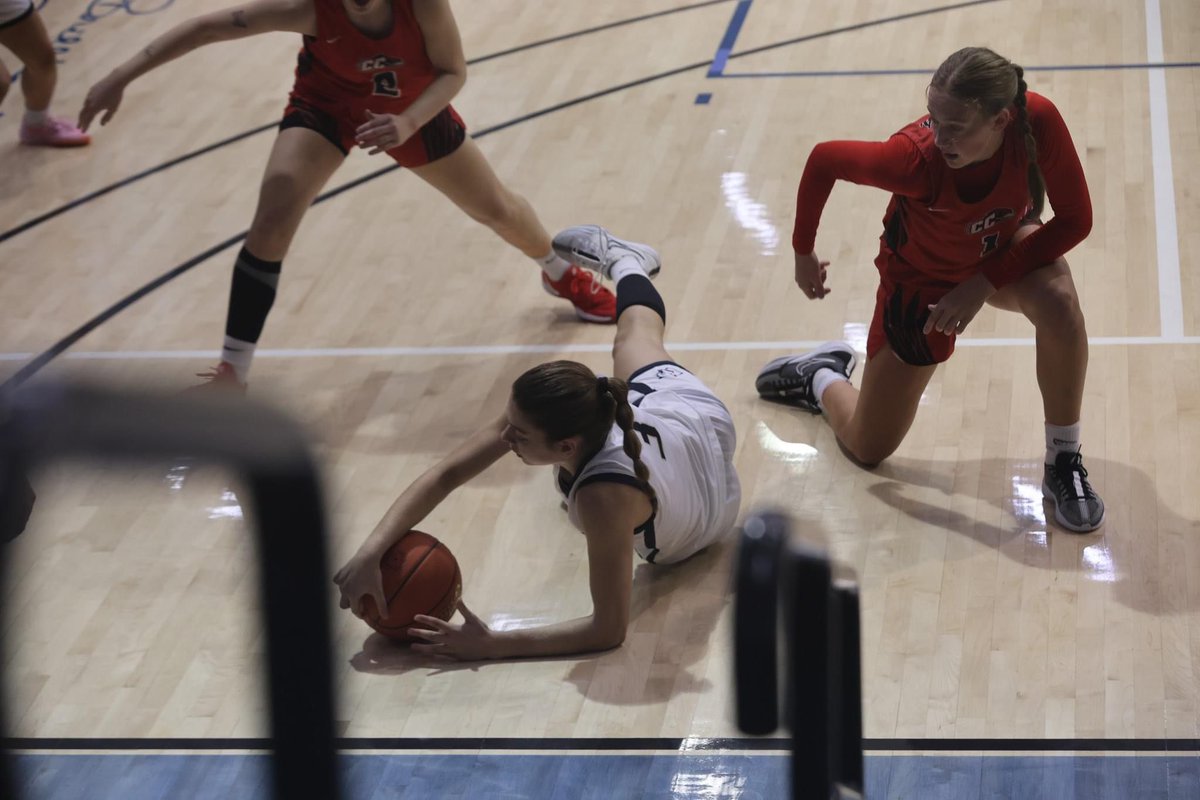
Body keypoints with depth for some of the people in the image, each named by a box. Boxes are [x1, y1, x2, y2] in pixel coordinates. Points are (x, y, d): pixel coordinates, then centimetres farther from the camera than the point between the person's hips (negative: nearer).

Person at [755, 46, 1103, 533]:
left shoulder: (1038, 120, -34)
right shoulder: (916, 156, -39)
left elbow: (1074, 219, -22)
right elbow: (823, 161, -21)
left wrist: (985, 282, -27)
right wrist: (803, 254, -7)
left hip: (1004, 247, 1)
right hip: (920, 278, -1)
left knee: (1057, 301, -36)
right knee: (867, 448, 7)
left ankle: (1064, 464, -15)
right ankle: (820, 378, 44)